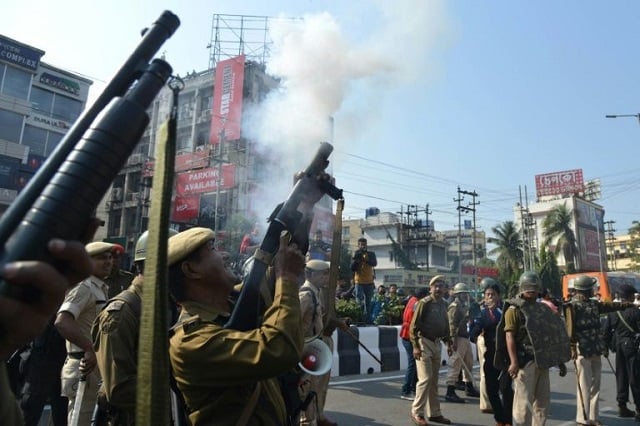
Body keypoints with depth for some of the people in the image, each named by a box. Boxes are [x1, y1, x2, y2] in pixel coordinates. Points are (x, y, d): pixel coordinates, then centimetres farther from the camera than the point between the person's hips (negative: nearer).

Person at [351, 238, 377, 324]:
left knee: (368, 302, 9)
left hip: (369, 282, 2)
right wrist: (356, 259, -18)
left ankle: (368, 320, 15)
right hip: (359, 282, -2)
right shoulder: (355, 255, 3)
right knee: (359, 300, -10)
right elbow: (352, 268, -6)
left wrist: (366, 259, -31)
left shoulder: (371, 254, 4)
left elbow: (375, 263, -15)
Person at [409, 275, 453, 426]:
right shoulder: (423, 303, -11)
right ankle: (416, 412, 4)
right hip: (424, 342, -7)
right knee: (425, 379, -9)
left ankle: (434, 413, 24)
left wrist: (448, 343, 14)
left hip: (436, 344, 7)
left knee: (434, 381, 14)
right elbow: (414, 326, -14)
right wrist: (416, 346, -18)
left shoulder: (443, 304, 11)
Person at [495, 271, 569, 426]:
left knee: (543, 400, 14)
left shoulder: (542, 308, 16)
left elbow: (553, 335, 20)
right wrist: (513, 362, -24)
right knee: (523, 401, -5)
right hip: (525, 361, -8)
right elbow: (509, 336, -15)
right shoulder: (514, 310, -7)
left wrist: (560, 361, 18)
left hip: (542, 361, 8)